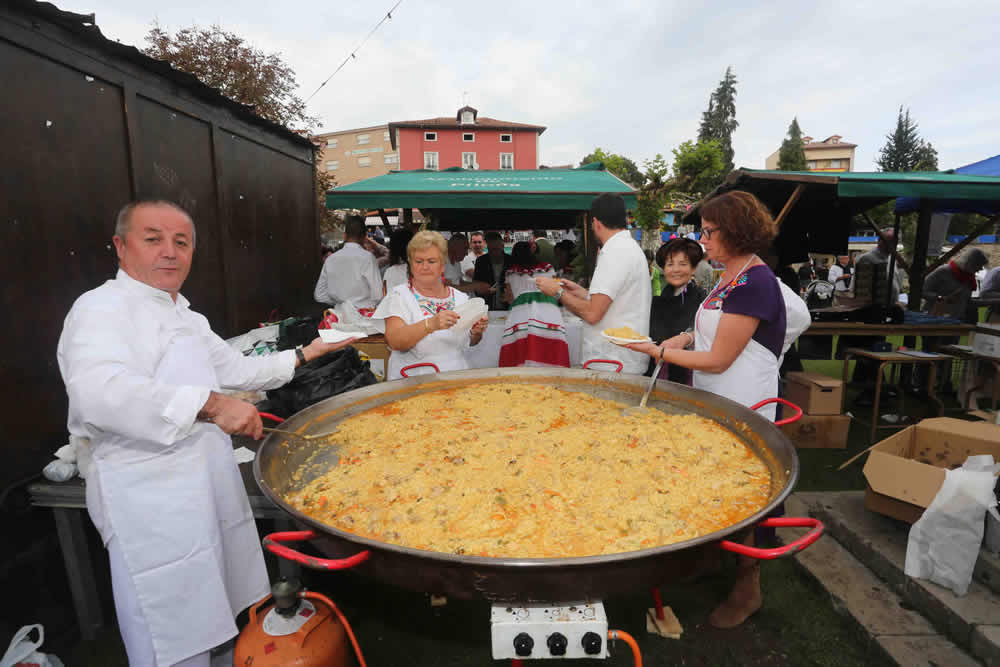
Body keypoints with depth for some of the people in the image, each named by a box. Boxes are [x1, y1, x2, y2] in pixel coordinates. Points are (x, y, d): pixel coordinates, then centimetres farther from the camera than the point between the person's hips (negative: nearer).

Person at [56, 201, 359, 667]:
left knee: (213, 622, 20)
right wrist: (210, 405, -39)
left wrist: (304, 355, 25)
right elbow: (100, 391, -32)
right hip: (151, 495, -8)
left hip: (207, 480, 9)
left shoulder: (187, 318, 16)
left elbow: (237, 369, 25)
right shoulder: (102, 308, -13)